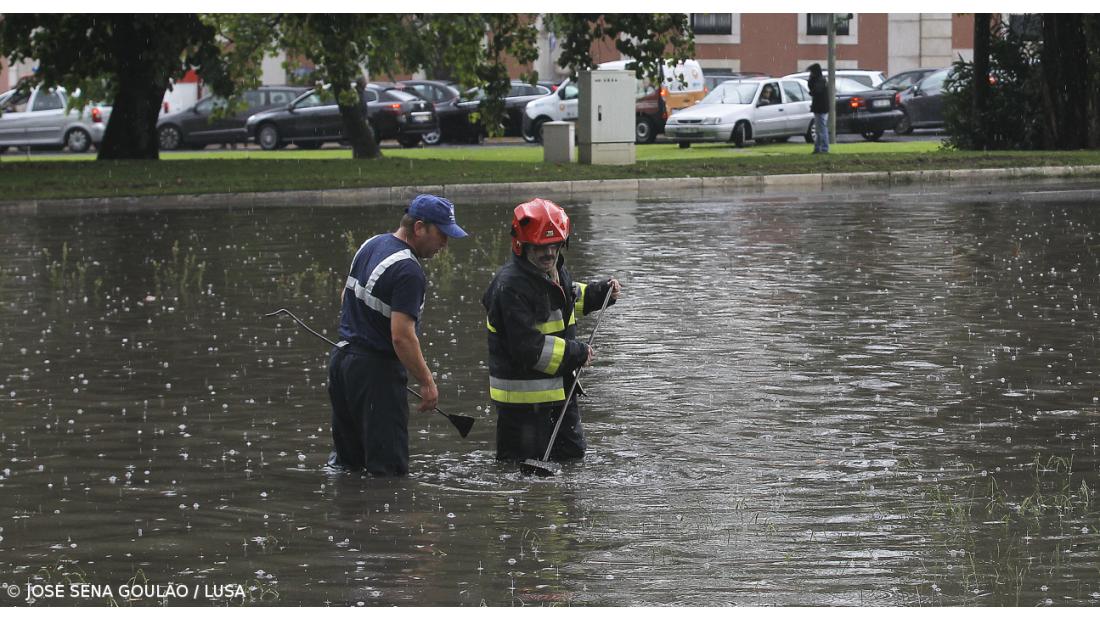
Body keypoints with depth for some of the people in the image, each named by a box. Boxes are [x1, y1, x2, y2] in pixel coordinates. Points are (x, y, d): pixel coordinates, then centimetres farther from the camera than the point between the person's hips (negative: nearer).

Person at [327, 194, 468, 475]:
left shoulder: (371, 244, 8)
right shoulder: (408, 271, -21)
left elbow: (346, 297, 22)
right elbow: (402, 337, -25)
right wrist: (427, 383, -17)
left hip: (342, 356, 9)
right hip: (376, 369, -9)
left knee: (347, 462, 18)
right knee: (388, 467, -7)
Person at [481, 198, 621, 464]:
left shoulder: (556, 270, 5)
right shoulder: (511, 287, -25)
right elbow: (528, 347, -29)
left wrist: (599, 293, 14)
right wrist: (577, 353, -19)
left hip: (559, 387, 9)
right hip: (523, 397, -9)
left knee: (572, 453, 19)